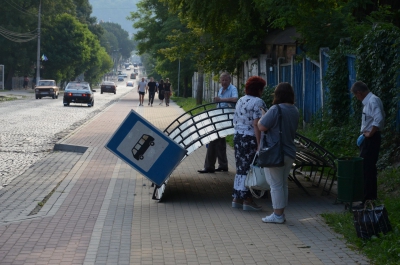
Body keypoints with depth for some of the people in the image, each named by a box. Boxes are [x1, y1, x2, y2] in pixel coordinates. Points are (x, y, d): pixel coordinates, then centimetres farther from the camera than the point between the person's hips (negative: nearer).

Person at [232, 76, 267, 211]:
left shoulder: (240, 101, 13)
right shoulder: (258, 102, -12)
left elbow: (235, 122, 16)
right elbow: (256, 124, -19)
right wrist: (259, 144, -20)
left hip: (238, 137, 8)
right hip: (251, 139, -8)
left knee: (241, 168, 13)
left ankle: (237, 198, 16)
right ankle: (247, 200, 0)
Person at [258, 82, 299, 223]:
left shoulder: (275, 110, -20)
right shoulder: (294, 111, 6)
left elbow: (262, 127, -21)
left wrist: (262, 117, 1)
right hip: (289, 152, 8)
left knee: (276, 185, 0)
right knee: (283, 184, 16)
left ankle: (277, 215, 5)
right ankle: (281, 214, 22)